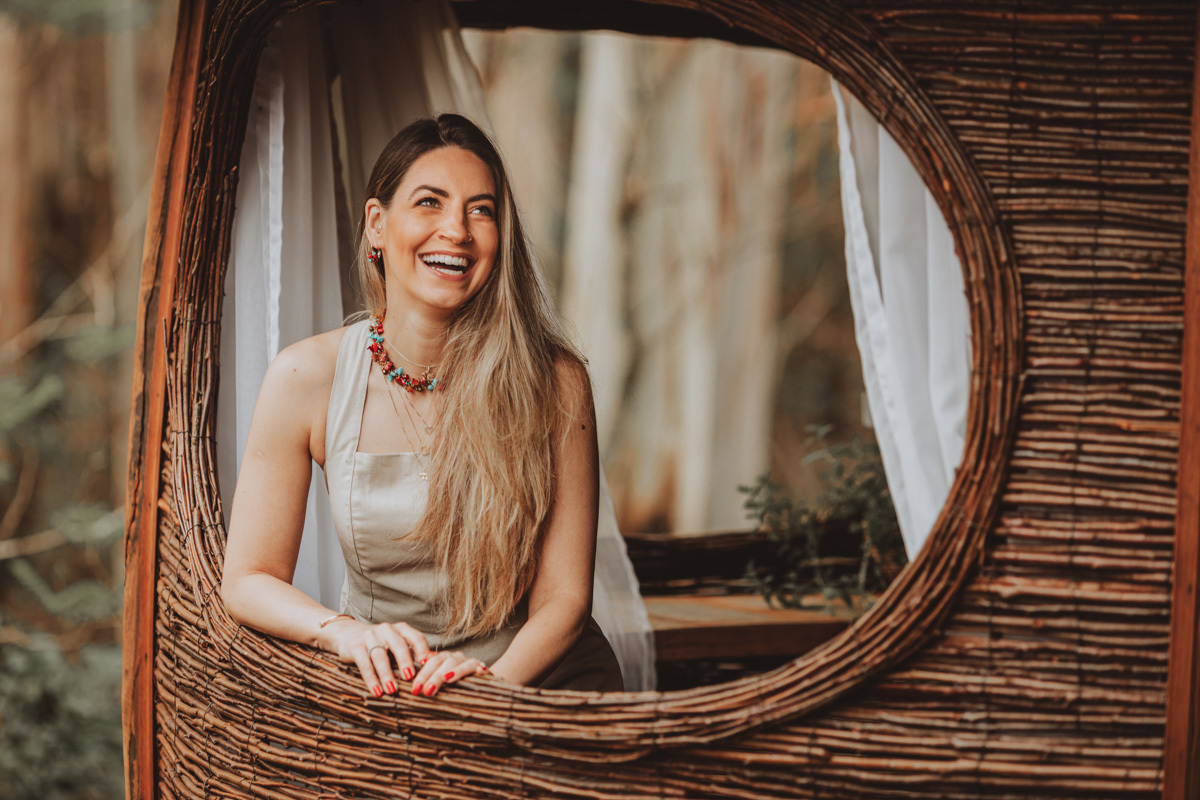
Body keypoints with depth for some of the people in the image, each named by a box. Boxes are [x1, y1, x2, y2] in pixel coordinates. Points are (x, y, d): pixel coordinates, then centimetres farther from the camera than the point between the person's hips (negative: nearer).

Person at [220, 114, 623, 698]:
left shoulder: (551, 381, -8)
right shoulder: (306, 378, -6)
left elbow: (563, 596, -7)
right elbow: (247, 578, -3)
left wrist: (493, 681, -27)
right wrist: (345, 633, -23)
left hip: (536, 679, -1)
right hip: (382, 693, 1)